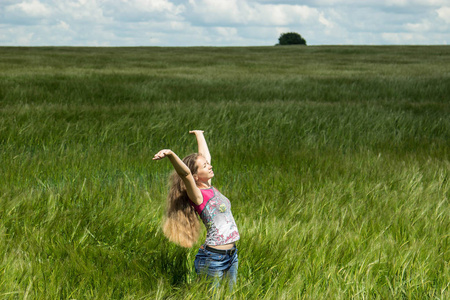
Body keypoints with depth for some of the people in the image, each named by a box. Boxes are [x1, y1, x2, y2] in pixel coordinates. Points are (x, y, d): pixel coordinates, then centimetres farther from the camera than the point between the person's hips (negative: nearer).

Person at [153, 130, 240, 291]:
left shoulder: (209, 187, 8)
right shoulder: (197, 195, -13)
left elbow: (205, 154, 23)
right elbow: (185, 173, -32)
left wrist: (199, 134, 35)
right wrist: (170, 154, -49)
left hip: (231, 256, 8)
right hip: (213, 258, -8)